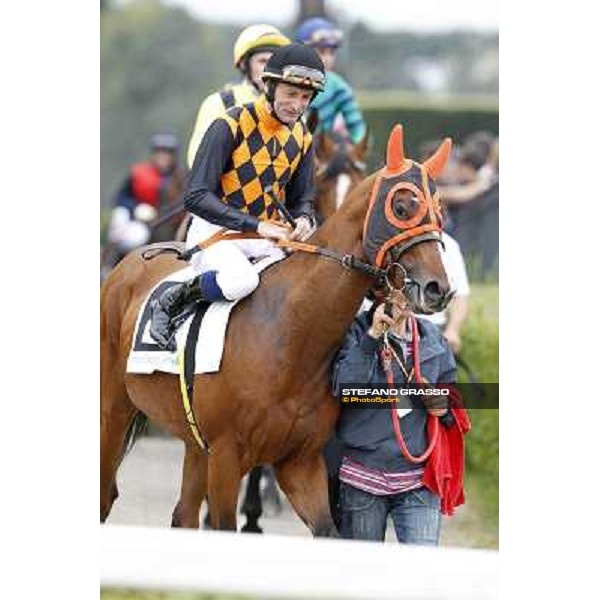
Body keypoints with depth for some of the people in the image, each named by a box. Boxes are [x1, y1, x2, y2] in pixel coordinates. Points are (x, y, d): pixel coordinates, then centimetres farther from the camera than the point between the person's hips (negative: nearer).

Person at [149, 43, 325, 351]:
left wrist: (303, 220, -10)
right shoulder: (231, 126, -14)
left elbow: (302, 198, 17)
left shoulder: (302, 138, 7)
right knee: (240, 280, -37)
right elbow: (196, 196, -20)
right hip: (215, 232, -6)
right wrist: (255, 225, -28)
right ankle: (170, 302, -12)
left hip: (265, 238, 6)